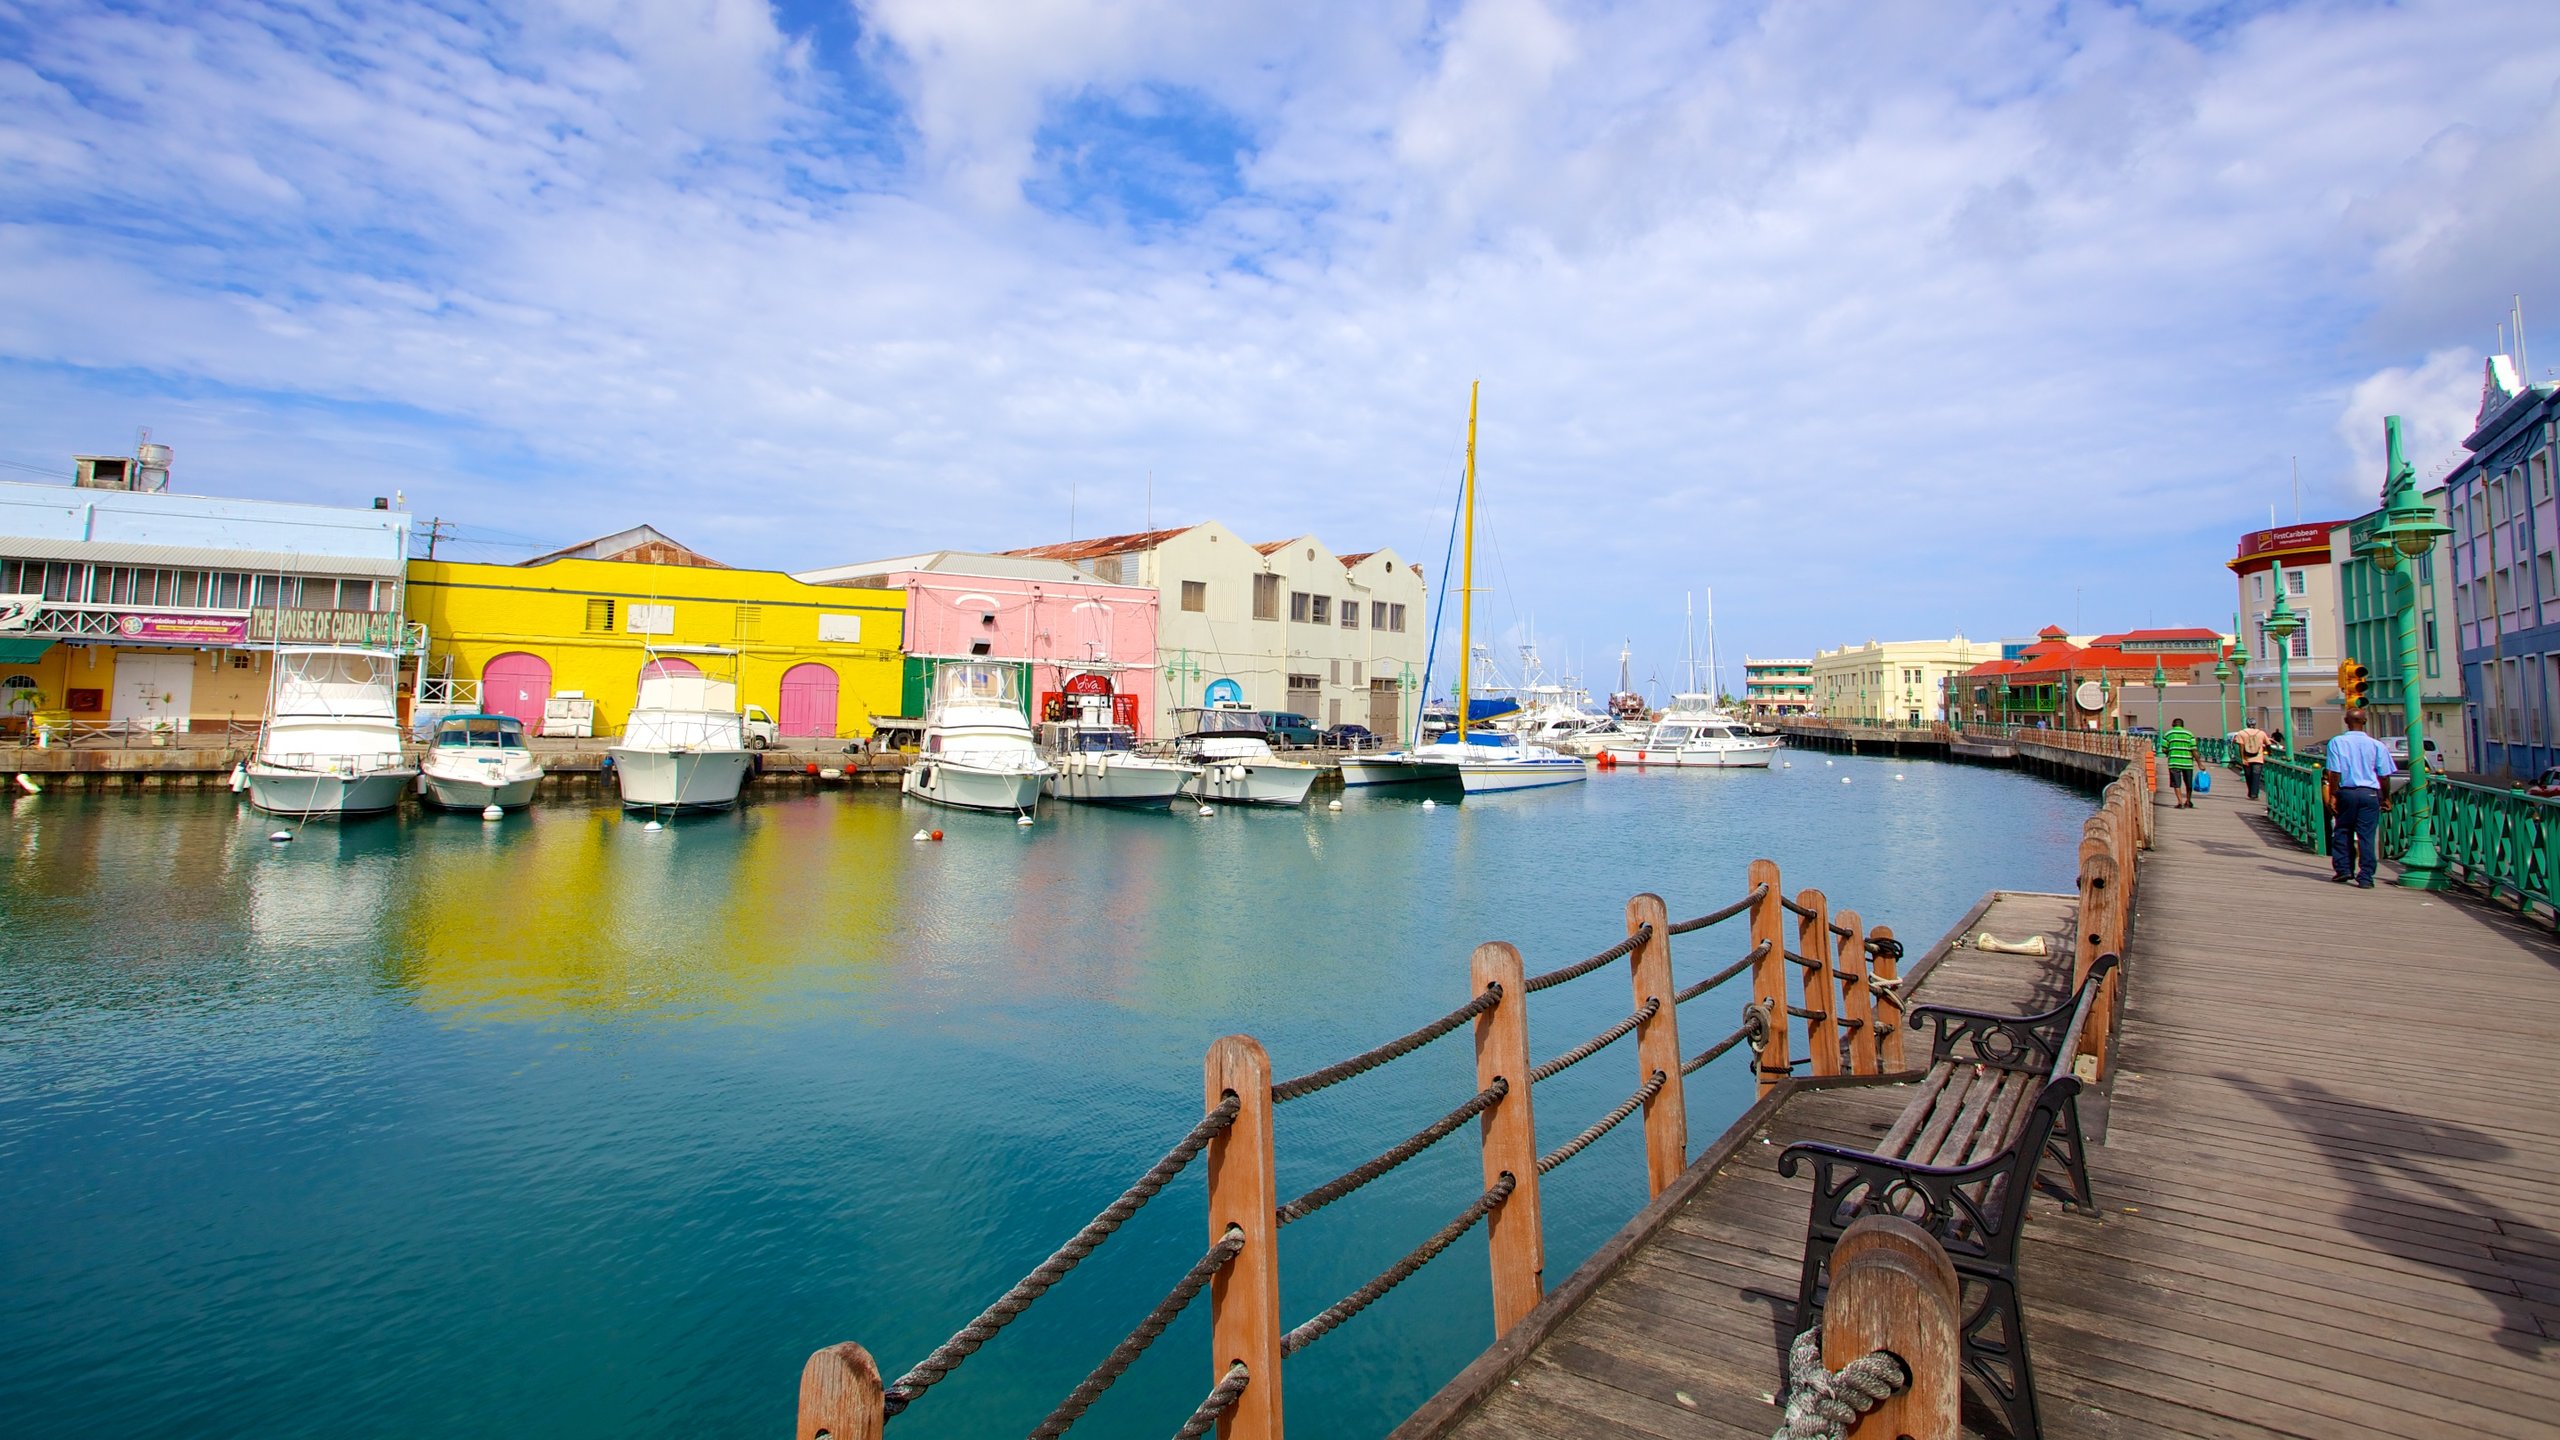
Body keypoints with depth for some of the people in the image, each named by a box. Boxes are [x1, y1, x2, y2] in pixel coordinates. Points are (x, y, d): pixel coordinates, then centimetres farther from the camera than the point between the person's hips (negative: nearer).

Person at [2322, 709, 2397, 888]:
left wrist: (2332, 796, -4)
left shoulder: (2336, 742, -3)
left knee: (2342, 832, 13)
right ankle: (2365, 877, 1)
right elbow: (2384, 775, 2)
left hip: (2346, 792, -1)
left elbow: (2334, 773, -7)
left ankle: (2343, 869, 14)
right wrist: (2386, 798, 13)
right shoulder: (2377, 745, 1)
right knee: (2367, 836, 1)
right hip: (2370, 793, 1)